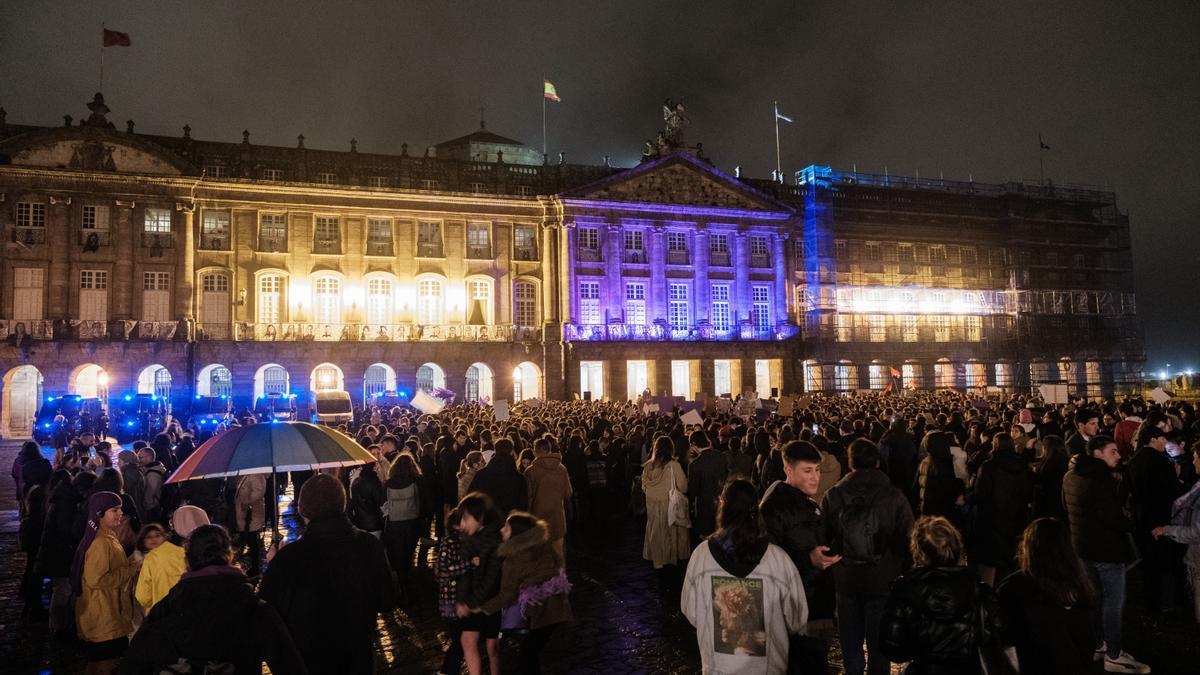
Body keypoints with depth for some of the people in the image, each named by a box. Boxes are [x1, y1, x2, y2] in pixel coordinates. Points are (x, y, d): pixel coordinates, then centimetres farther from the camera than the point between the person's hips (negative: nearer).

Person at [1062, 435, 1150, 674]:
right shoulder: (1103, 479, -21)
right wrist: (1135, 525, -10)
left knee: (1095, 596, 20)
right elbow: (1110, 517, -26)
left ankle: (1095, 645, 29)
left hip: (1083, 545, 9)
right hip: (1107, 547, -9)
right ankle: (1114, 655, 6)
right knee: (1114, 600, 0)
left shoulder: (1071, 476, 8)